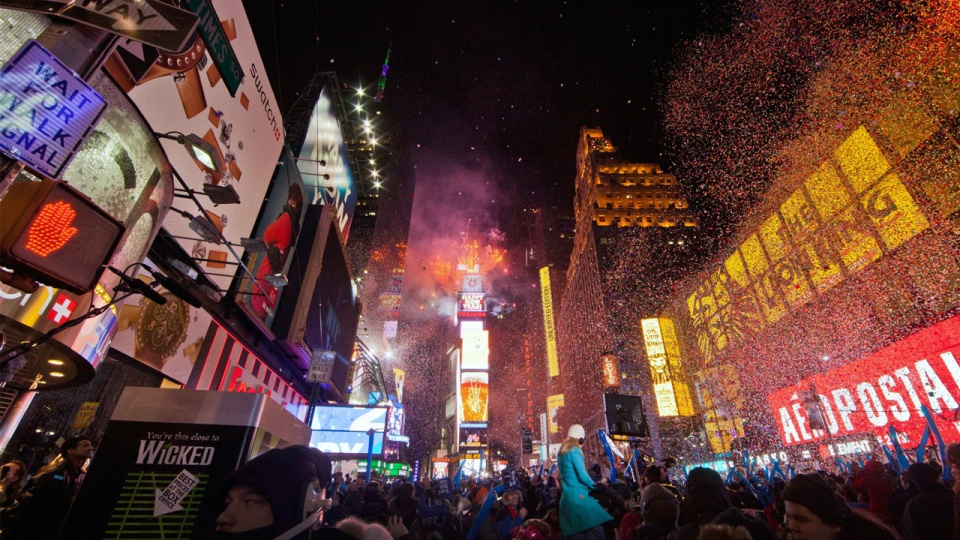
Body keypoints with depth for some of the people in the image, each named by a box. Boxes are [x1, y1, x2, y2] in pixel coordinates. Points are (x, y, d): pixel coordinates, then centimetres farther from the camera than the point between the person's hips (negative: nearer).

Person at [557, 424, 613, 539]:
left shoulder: (562, 452, 18)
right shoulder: (574, 450, -9)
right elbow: (582, 475, -13)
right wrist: (594, 486, 4)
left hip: (566, 496, 9)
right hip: (578, 495, -9)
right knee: (595, 528, -10)